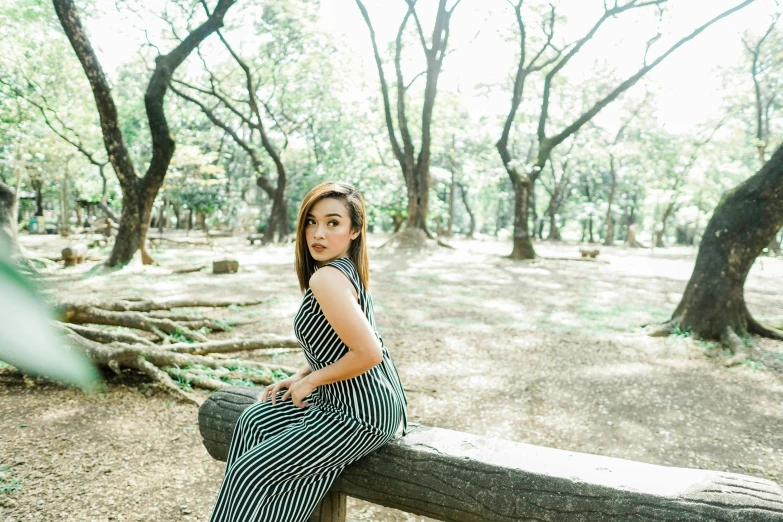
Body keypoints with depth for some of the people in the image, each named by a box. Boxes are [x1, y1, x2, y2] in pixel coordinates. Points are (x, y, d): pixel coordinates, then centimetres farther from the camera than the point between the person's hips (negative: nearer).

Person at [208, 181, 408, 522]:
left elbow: (369, 353, -28)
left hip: (361, 415, -9)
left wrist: (310, 381, -12)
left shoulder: (326, 277, -23)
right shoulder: (347, 269, 7)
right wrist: (297, 378, 9)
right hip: (355, 399, 9)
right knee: (255, 421, 17)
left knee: (250, 471, 0)